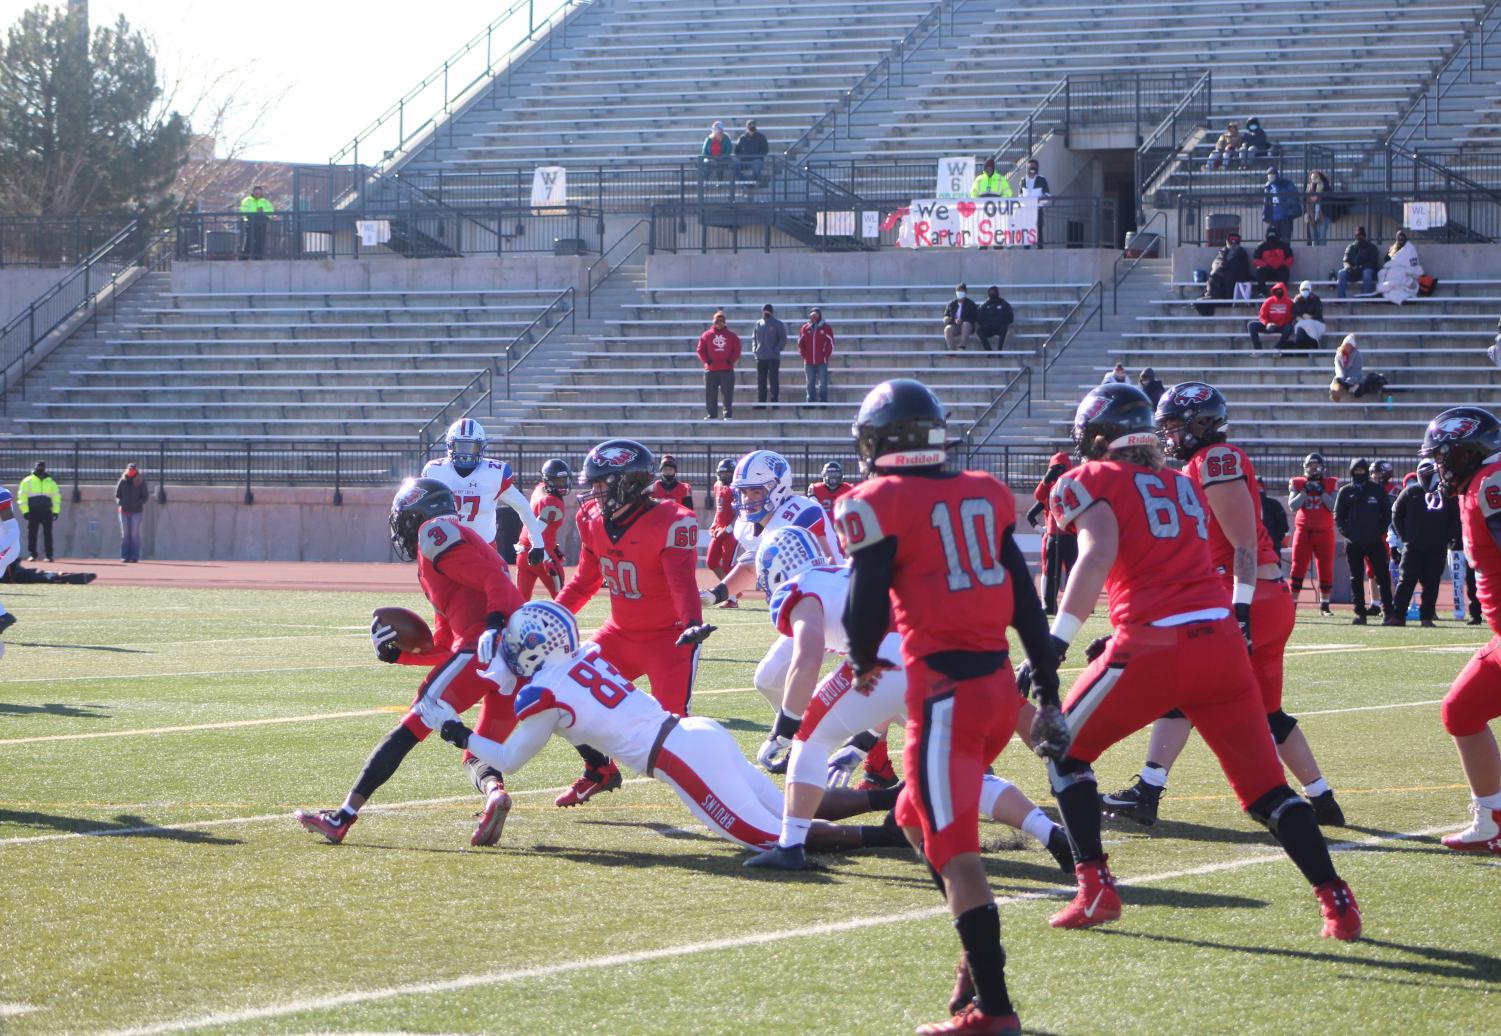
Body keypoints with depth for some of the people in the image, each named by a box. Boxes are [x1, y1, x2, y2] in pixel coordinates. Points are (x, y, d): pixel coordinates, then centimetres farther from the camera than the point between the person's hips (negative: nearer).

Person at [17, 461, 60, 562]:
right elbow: (22, 497, 1)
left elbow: (56, 496, 15)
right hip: (33, 511, -1)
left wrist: (56, 511, 6)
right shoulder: (27, 481, 5)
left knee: (47, 534, -2)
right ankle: (33, 554, 8)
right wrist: (25, 511, -7)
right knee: (32, 534, 0)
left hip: (46, 511, 1)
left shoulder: (51, 482, 14)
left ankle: (49, 555, 0)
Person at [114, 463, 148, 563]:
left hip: (136, 511, -2)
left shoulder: (140, 482, -2)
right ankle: (125, 556, 5)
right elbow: (117, 495, 11)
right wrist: (120, 502, -8)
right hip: (124, 511, 2)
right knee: (125, 534, 2)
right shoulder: (122, 481, 4)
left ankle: (135, 556, -3)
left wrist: (138, 504, -13)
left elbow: (145, 496, 1)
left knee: (135, 534, -5)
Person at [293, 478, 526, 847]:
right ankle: (494, 790, -18)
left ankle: (343, 817, -4)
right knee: (478, 755, 16)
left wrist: (494, 624, -25)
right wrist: (397, 653, 24)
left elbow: (494, 580, -12)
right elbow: (443, 649, 32)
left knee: (410, 730, -3)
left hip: (482, 649, -9)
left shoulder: (437, 534, 4)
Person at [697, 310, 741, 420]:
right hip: (711, 370, 0)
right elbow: (701, 350, 4)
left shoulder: (732, 336, 7)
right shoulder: (706, 335, 6)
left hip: (727, 370, 0)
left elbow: (737, 350, 5)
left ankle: (728, 414, 4)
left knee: (727, 394, 0)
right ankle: (711, 414, 6)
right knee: (710, 394, 1)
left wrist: (731, 361, -8)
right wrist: (707, 361, -9)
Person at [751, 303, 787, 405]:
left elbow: (783, 340, -2)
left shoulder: (778, 325, -1)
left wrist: (777, 350, -13)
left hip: (773, 357, -4)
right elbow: (754, 337, 18)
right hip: (760, 357, 4)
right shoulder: (758, 324, 12)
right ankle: (761, 401, 10)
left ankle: (774, 400, -1)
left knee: (773, 380, -4)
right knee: (761, 381, 6)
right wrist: (754, 348, 2)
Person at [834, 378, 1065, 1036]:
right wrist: (1049, 697, 17)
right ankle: (979, 962, 22)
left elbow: (866, 608, -8)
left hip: (945, 691, -7)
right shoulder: (984, 496, 11)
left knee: (954, 850, -4)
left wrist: (864, 663, 15)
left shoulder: (880, 505, -7)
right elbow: (1027, 605, 12)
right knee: (919, 817, 25)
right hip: (999, 684, 7)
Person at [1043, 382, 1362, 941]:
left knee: (1065, 750, 15)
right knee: (1264, 785, 9)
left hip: (1155, 647, -5)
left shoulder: (1093, 482, 5)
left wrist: (1054, 645, -16)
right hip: (1221, 637, 5)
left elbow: (1098, 557, -12)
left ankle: (1095, 889, 6)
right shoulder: (1183, 485, 24)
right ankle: (1336, 901, -2)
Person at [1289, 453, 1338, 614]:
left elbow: (1334, 507, -7)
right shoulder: (1298, 483, 5)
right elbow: (1292, 506, -5)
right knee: (1298, 569, -3)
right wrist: (1306, 491, -11)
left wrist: (1321, 491, -13)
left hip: (1324, 533, 0)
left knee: (1326, 571, 2)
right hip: (1303, 532, 0)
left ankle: (1324, 605, 12)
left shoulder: (1330, 484, 4)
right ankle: (1292, 603, 0)